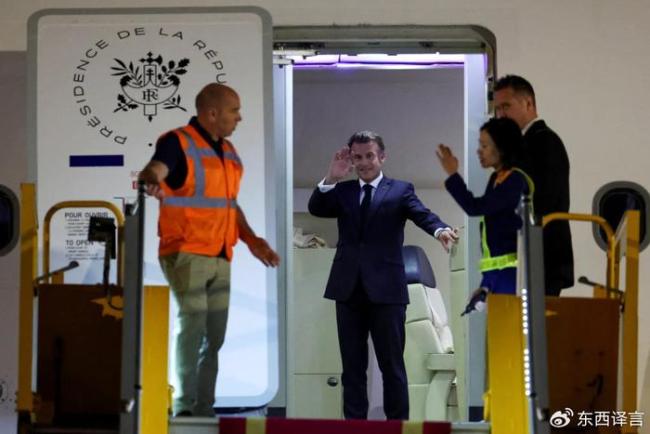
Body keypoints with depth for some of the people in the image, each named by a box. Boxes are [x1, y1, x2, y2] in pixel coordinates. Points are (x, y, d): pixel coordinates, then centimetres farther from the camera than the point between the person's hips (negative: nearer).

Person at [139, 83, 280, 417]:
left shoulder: (228, 152, 17)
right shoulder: (178, 143, -7)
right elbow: (153, 170, -26)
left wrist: (251, 240, 15)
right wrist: (152, 182, -49)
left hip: (220, 258, 8)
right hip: (187, 254, -8)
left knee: (214, 336, 9)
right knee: (192, 325, -12)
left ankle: (204, 408, 17)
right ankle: (184, 407, -6)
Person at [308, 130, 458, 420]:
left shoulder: (400, 190, 5)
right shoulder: (343, 191, 13)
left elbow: (422, 214, -11)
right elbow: (316, 209, -1)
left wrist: (440, 230, -33)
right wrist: (331, 178, -16)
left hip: (385, 288, -3)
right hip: (349, 289, 3)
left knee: (392, 364, 1)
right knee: (352, 365, 8)